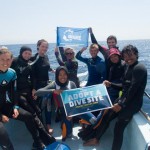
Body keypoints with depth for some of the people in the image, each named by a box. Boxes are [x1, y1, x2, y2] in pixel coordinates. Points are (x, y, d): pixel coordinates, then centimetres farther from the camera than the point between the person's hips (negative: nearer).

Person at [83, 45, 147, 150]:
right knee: (106, 117, 13)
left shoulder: (139, 68, -17)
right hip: (124, 99, 9)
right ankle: (95, 139, 31)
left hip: (133, 103, -9)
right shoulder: (128, 67, 11)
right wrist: (111, 84, 14)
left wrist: (121, 104, -20)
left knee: (119, 128, -9)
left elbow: (133, 89, -22)